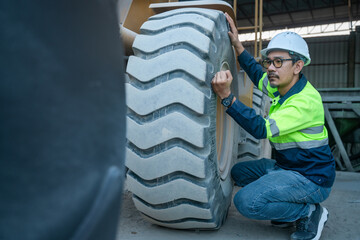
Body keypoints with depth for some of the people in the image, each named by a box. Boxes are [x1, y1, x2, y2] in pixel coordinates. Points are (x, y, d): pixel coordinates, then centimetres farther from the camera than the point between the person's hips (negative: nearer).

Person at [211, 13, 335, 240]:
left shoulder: (306, 101, -25)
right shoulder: (281, 87, 3)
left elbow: (262, 129, -33)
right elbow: (258, 75, 23)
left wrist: (227, 96, -40)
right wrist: (237, 45, 15)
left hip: (312, 178, -9)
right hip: (286, 167, 9)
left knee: (247, 201, -25)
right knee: (239, 171, 11)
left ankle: (309, 213, -2)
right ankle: (291, 212, 13)